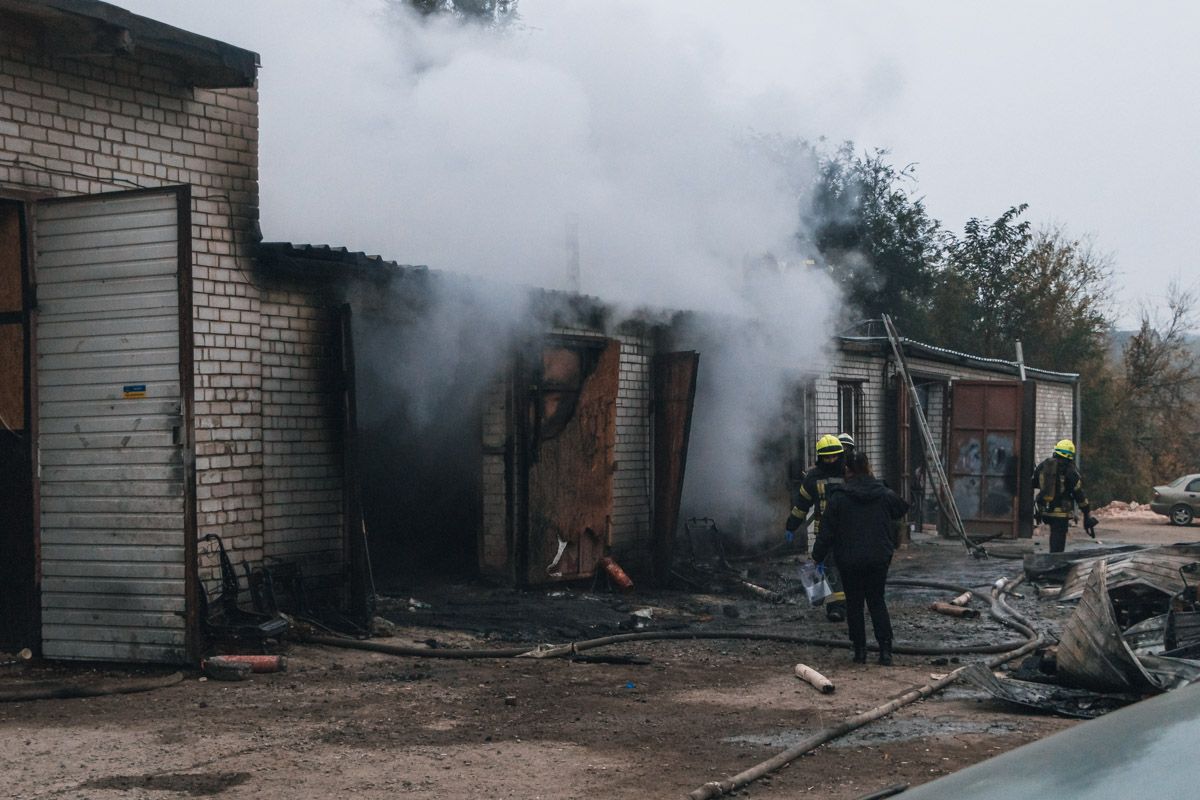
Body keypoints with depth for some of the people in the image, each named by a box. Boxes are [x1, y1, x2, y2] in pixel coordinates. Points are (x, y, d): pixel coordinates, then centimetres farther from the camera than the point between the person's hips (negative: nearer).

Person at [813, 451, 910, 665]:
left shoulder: (838, 499, -9)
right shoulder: (885, 495, -1)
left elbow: (826, 533, -6)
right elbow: (902, 509, 19)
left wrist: (817, 556, 4)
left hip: (850, 561, -2)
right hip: (879, 559, 2)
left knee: (854, 603, 9)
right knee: (877, 601, 12)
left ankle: (860, 650, 9)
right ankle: (885, 650, 3)